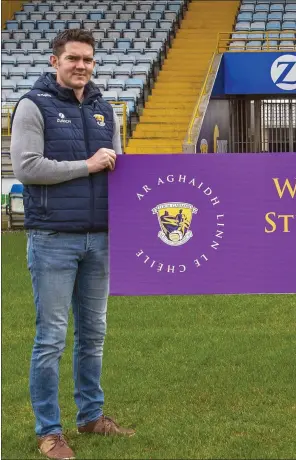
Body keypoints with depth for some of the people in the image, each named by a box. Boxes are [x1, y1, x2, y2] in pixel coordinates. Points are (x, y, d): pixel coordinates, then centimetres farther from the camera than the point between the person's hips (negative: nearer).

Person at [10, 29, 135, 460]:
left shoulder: (104, 110, 13)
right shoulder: (34, 106, -4)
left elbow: (116, 167, 20)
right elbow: (26, 167, -14)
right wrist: (87, 166, -13)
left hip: (98, 238, 6)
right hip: (53, 240, -6)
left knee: (93, 332, 13)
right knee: (51, 337, -2)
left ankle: (91, 415, 27)